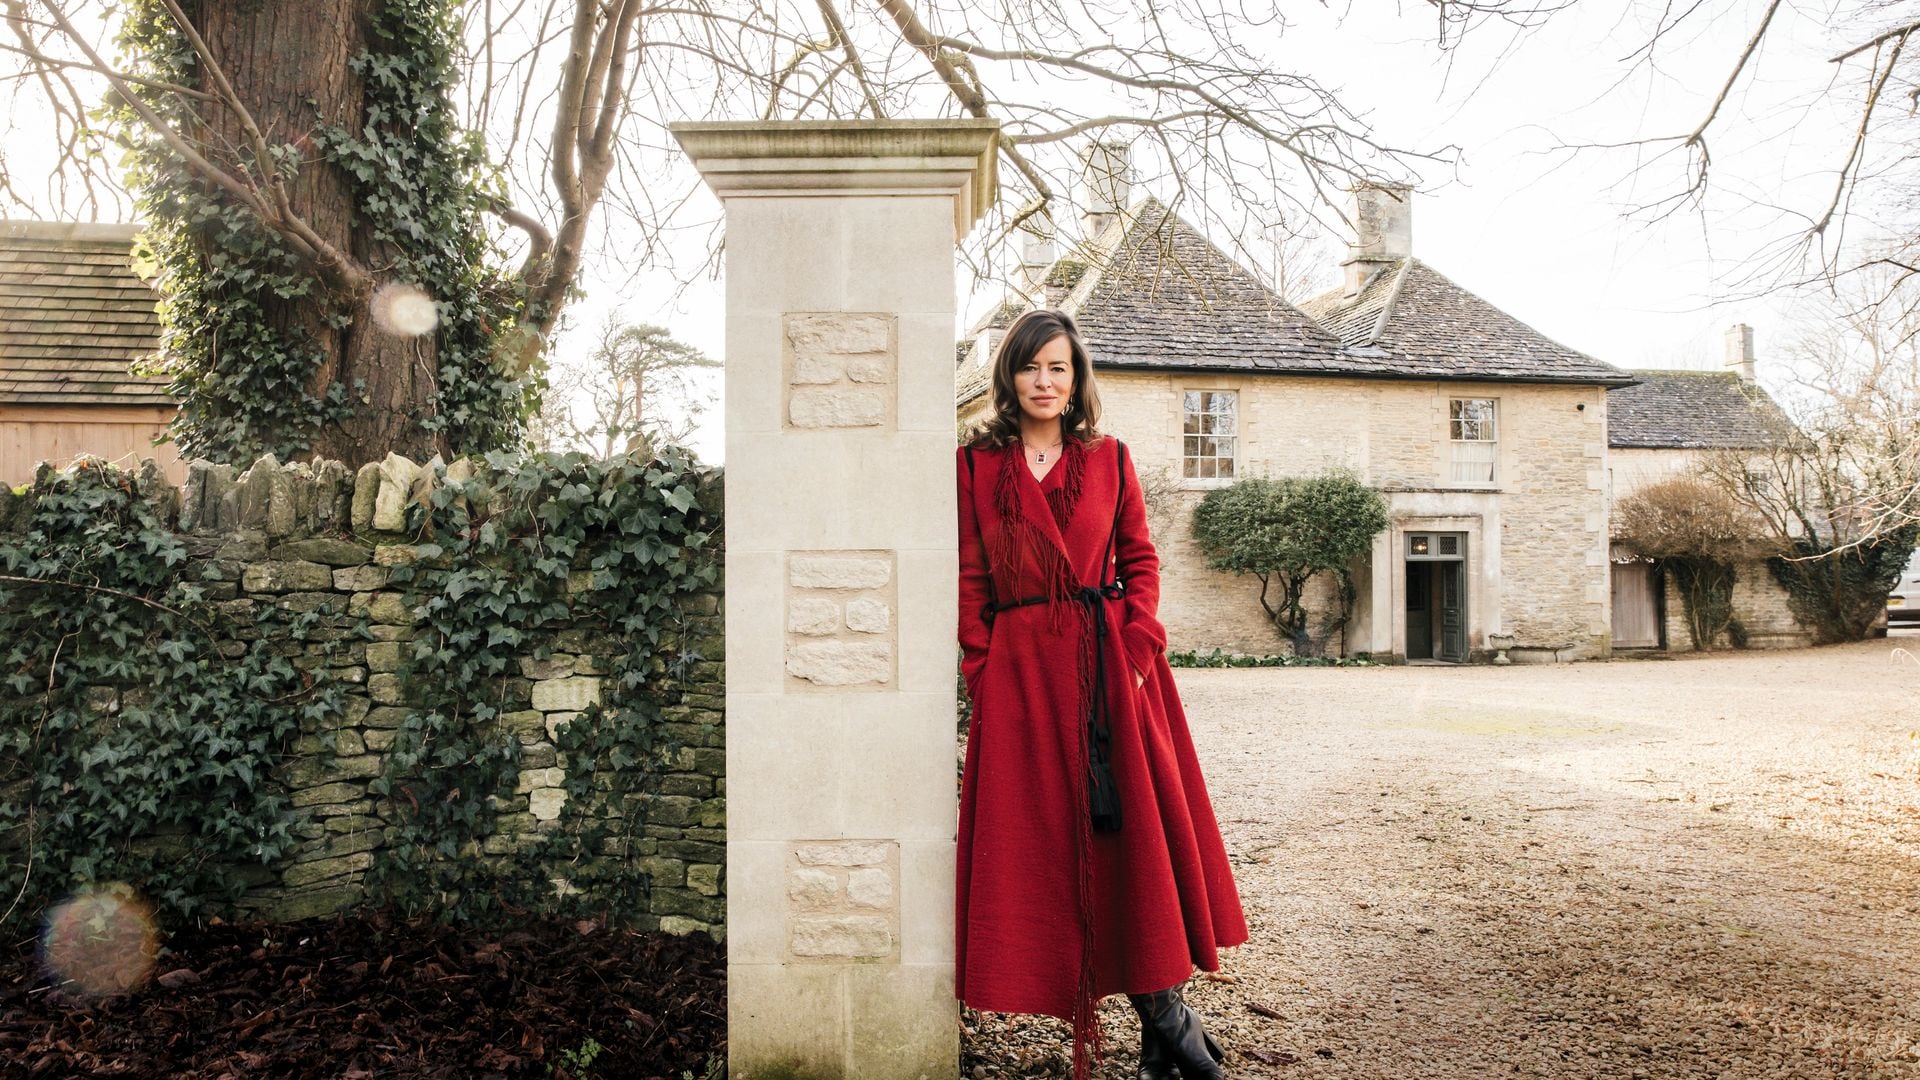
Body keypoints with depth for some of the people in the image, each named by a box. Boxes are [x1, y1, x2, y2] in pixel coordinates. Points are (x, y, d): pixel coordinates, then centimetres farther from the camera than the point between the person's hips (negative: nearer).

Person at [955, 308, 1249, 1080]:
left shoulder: (1109, 459, 9)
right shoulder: (976, 465, 6)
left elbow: (1139, 559, 7)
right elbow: (969, 578, 4)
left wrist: (1139, 647, -7)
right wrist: (982, 672, -4)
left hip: (1113, 662, 0)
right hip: (1022, 670, 0)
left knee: (1139, 824, -1)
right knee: (1045, 838, 1)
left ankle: (1162, 1017, 11)